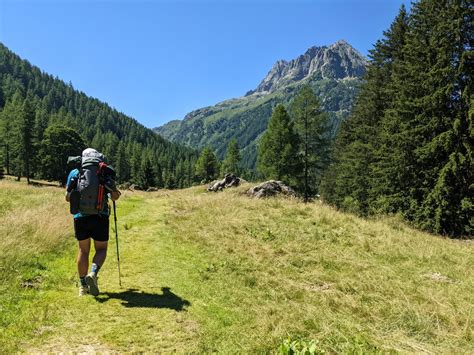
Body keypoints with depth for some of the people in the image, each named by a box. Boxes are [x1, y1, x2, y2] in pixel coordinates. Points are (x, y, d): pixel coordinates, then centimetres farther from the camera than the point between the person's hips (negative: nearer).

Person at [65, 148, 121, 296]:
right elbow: (115, 196, 4)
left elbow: (68, 197, 7)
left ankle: (83, 285, 18)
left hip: (81, 217, 2)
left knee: (83, 250, 14)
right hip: (100, 217, -1)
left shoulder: (75, 173, 5)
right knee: (101, 249, 13)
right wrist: (116, 192, 26)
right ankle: (93, 273, -13)